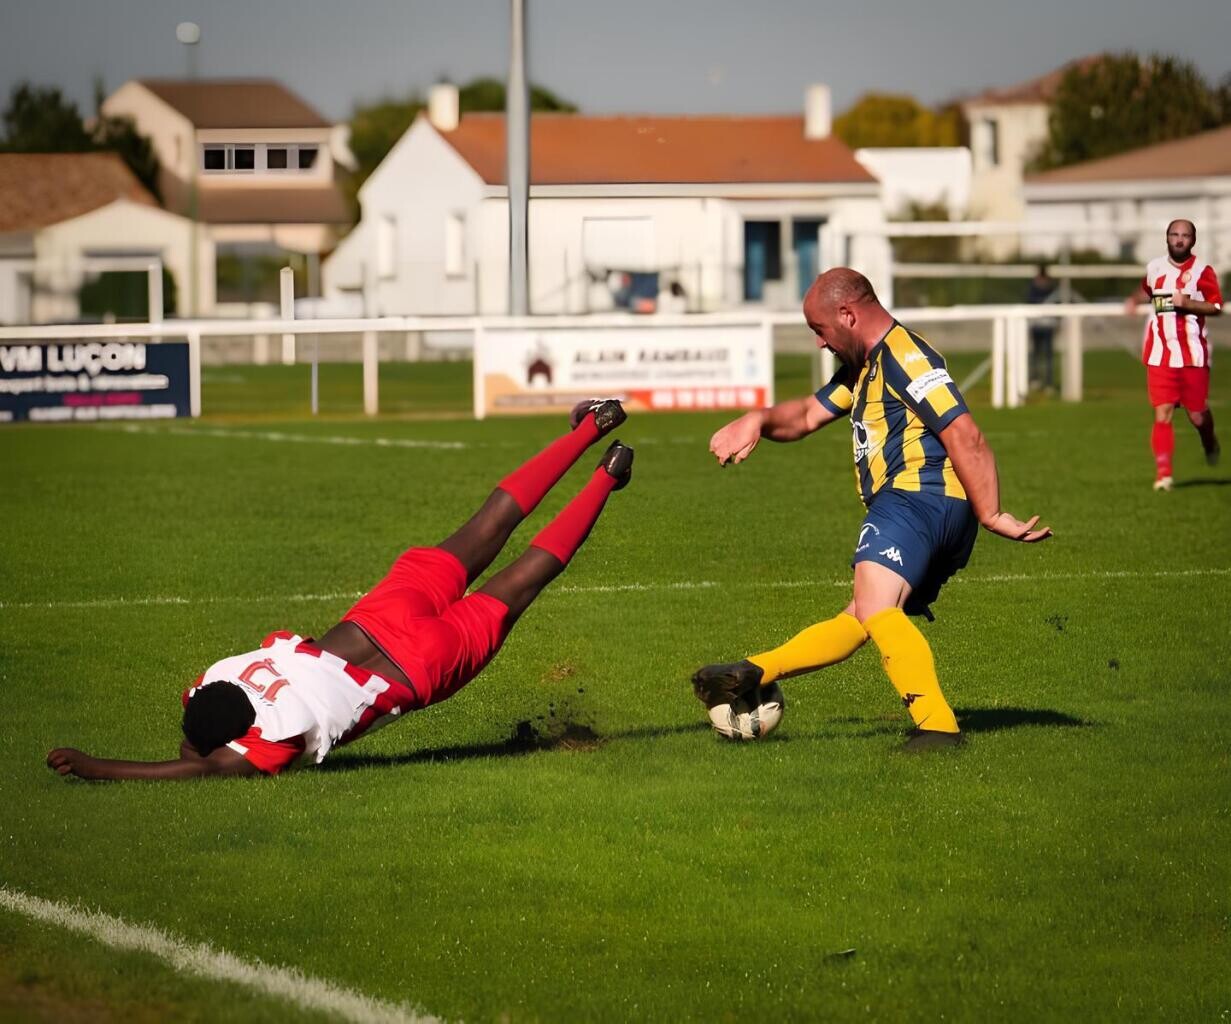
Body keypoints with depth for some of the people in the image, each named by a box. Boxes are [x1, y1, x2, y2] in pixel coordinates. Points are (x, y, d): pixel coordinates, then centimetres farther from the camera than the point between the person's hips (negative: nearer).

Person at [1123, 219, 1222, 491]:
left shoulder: (1202, 271, -3)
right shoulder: (1154, 267, 9)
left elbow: (1216, 306, -8)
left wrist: (1187, 303, -20)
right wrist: (1134, 300, 14)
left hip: (1192, 354, -2)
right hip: (1160, 355, 2)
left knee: (1197, 415, 4)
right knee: (1162, 413, -9)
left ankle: (1210, 443, 39)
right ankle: (1163, 473, -10)